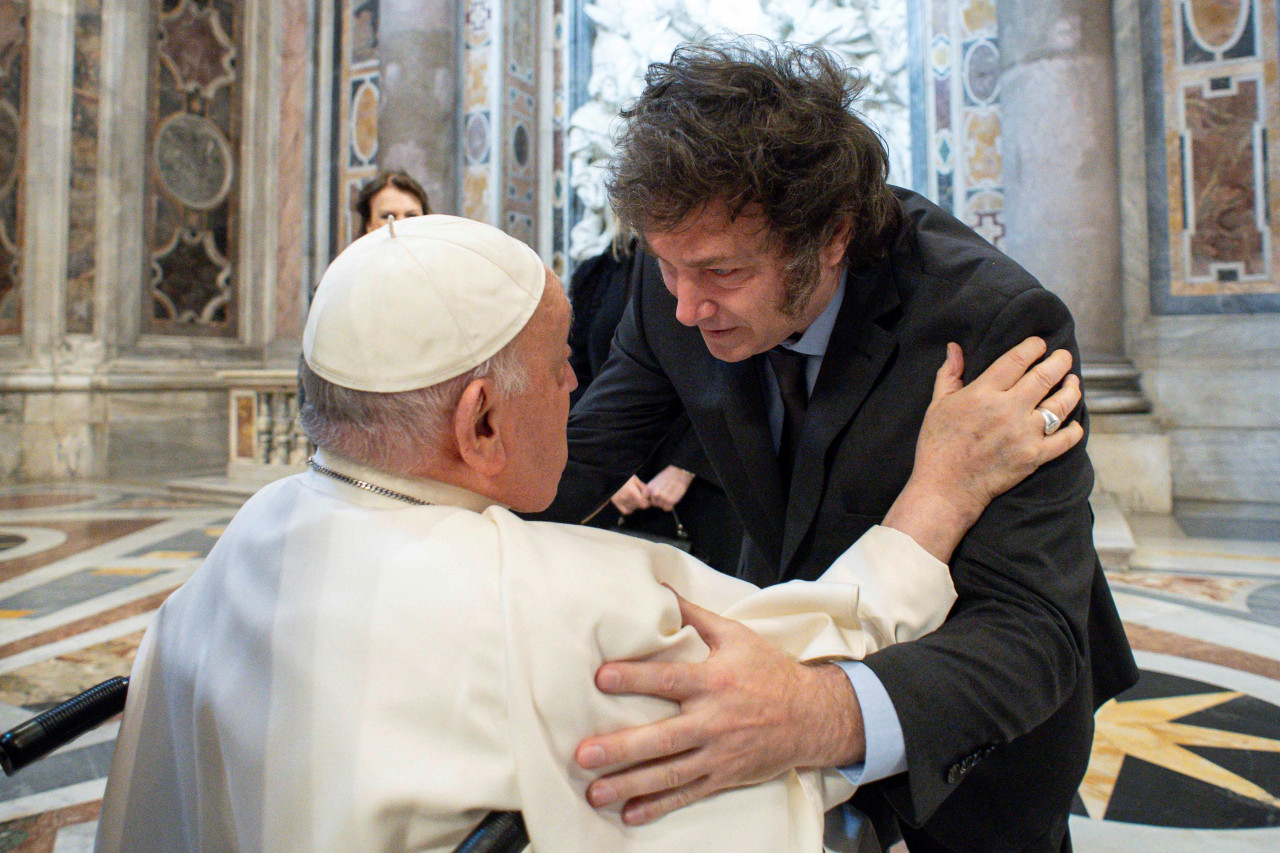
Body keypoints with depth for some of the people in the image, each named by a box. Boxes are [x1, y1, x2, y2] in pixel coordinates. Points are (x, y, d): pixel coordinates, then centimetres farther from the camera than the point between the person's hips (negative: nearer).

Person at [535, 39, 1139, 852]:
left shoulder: (999, 326, -33)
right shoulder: (677, 285, -19)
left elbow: (1030, 631, -38)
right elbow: (584, 453, -9)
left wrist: (833, 715, -58)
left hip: (972, 706, -3)